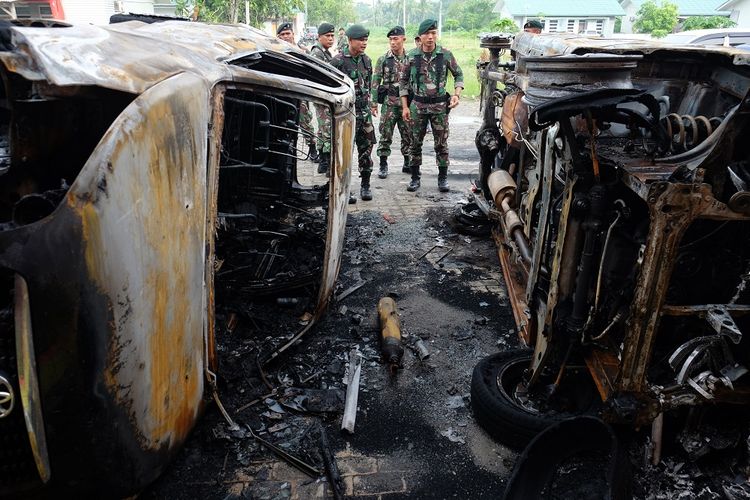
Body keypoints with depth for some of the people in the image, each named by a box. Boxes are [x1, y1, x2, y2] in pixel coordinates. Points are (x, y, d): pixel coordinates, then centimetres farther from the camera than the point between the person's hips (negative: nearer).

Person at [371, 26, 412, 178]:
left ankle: (408, 163, 21)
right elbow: (375, 82, 1)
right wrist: (374, 103, -4)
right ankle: (383, 165, 9)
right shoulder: (383, 59, -1)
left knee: (408, 134, 8)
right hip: (389, 102, -2)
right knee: (385, 134, 0)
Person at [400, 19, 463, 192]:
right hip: (418, 105, 1)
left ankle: (443, 178, 14)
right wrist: (404, 106, 0)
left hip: (440, 106, -1)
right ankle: (415, 178, 17)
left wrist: (457, 94, -7)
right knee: (416, 143, 5)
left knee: (441, 143, 3)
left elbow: (459, 75, 9)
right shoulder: (412, 55, -1)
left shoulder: (445, 54, -2)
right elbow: (404, 81, 6)